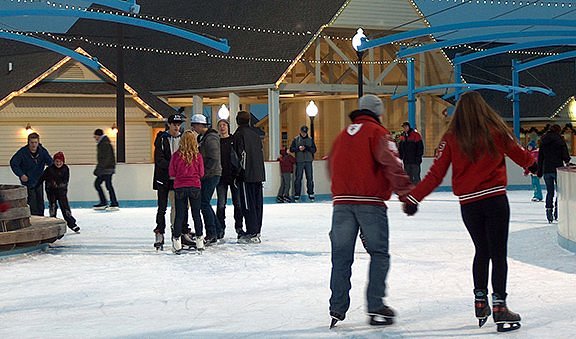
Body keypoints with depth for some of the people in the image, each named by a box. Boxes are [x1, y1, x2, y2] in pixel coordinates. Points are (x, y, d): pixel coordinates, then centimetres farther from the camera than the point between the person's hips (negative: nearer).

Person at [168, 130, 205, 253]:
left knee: (179, 214, 6)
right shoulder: (198, 155, -8)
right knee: (196, 214, 11)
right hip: (195, 186, 0)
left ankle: (176, 239, 4)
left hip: (179, 187, 0)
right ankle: (199, 239, 15)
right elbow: (201, 173, 0)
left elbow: (172, 173, -2)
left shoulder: (176, 155, -9)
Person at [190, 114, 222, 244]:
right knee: (204, 203, 13)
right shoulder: (201, 137, 16)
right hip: (205, 176, 10)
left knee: (204, 203, -9)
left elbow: (213, 159, -21)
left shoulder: (211, 138, -16)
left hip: (211, 175, -10)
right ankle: (218, 231, 21)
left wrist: (203, 173, -22)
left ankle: (211, 234, -4)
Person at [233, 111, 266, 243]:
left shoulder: (239, 134, -8)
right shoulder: (255, 133, 13)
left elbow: (241, 155, -13)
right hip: (259, 175, 7)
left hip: (247, 175, -7)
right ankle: (257, 232, 15)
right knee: (258, 203, 10)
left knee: (248, 205, -5)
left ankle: (252, 233, -6)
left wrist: (238, 174, -7)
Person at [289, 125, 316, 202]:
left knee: (310, 178, 1)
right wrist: (298, 148, -15)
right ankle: (297, 195, 3)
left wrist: (307, 148, -13)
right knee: (298, 178, -1)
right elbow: (291, 149, 2)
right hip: (299, 161, -1)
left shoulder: (310, 139, 9)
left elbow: (314, 150, 3)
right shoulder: (296, 139, 5)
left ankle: (311, 194, 8)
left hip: (308, 161, 1)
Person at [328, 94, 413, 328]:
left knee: (341, 256, 8)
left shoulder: (342, 135, 19)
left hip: (341, 201, 5)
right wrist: (404, 189, -17)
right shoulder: (377, 132, 0)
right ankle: (376, 307, -1)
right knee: (379, 254, 5)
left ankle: (337, 309, 7)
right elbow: (390, 161, -15)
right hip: (370, 202, -5)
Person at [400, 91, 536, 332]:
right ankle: (499, 307, -1)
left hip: (468, 204, 2)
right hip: (495, 199, -2)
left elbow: (436, 175, -4)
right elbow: (519, 155, 9)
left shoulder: (451, 138, -1)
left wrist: (413, 197, 3)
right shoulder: (495, 131, -4)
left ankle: (480, 303, 22)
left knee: (482, 251, 19)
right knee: (498, 254, 2)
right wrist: (532, 163, 32)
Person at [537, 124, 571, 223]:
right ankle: (557, 211, -3)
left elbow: (540, 157, 13)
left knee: (550, 192, 10)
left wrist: (539, 172, 16)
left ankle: (549, 210, 5)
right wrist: (567, 160, 11)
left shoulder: (543, 141, 11)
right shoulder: (559, 139, -4)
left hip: (546, 169, 4)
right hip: (557, 168, -4)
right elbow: (565, 155, -9)